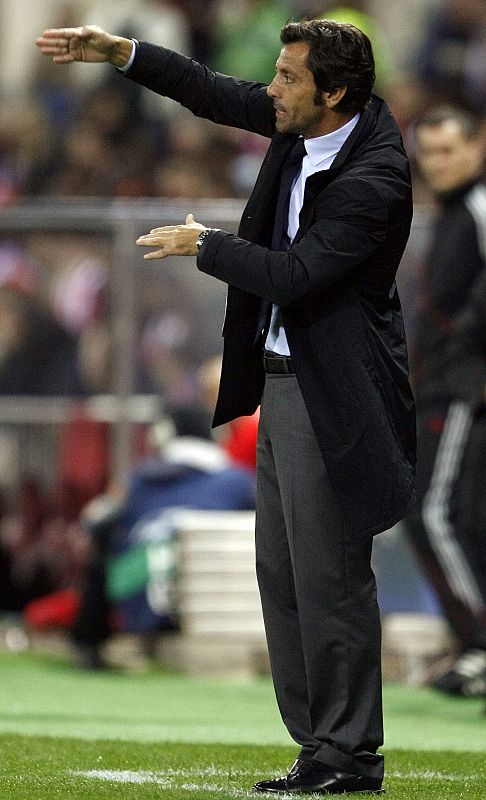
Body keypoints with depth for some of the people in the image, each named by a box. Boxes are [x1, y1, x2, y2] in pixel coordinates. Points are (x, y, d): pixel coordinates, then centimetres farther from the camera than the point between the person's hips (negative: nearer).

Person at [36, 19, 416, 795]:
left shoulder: (373, 183, -23)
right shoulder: (304, 123, 2)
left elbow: (293, 274, -25)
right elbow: (215, 94, 14)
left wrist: (204, 245, -11)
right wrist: (119, 53, 6)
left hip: (332, 395, -10)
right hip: (282, 378, 10)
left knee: (329, 578, -5)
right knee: (281, 571, 13)